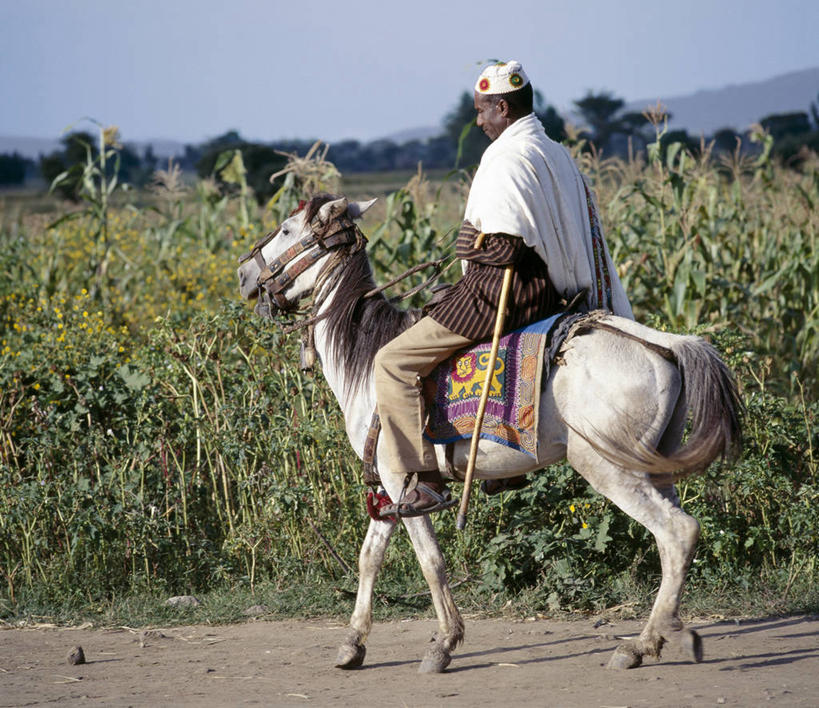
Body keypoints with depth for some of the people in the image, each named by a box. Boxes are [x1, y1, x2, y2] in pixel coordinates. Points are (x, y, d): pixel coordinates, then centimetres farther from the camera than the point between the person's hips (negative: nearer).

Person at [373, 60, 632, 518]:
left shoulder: (507, 159, -17)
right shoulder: (558, 155, 13)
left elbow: (505, 246, -25)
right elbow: (586, 237, 16)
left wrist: (470, 245, -6)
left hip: (500, 290, -10)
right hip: (551, 291, 10)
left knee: (394, 362, -7)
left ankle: (426, 482, -16)